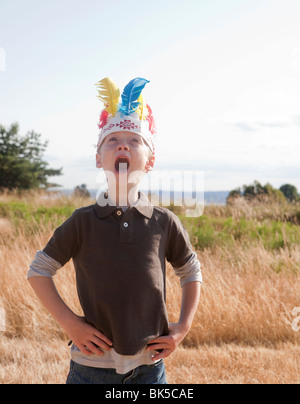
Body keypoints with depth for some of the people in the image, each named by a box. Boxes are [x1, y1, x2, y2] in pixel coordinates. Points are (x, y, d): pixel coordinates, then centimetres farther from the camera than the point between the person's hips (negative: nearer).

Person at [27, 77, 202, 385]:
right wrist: (69, 323, -7)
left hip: (149, 366, 1)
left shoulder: (164, 223, -3)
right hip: (92, 364, -1)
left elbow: (191, 273, 12)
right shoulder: (83, 222, -6)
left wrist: (183, 327, 2)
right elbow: (38, 271, 2)